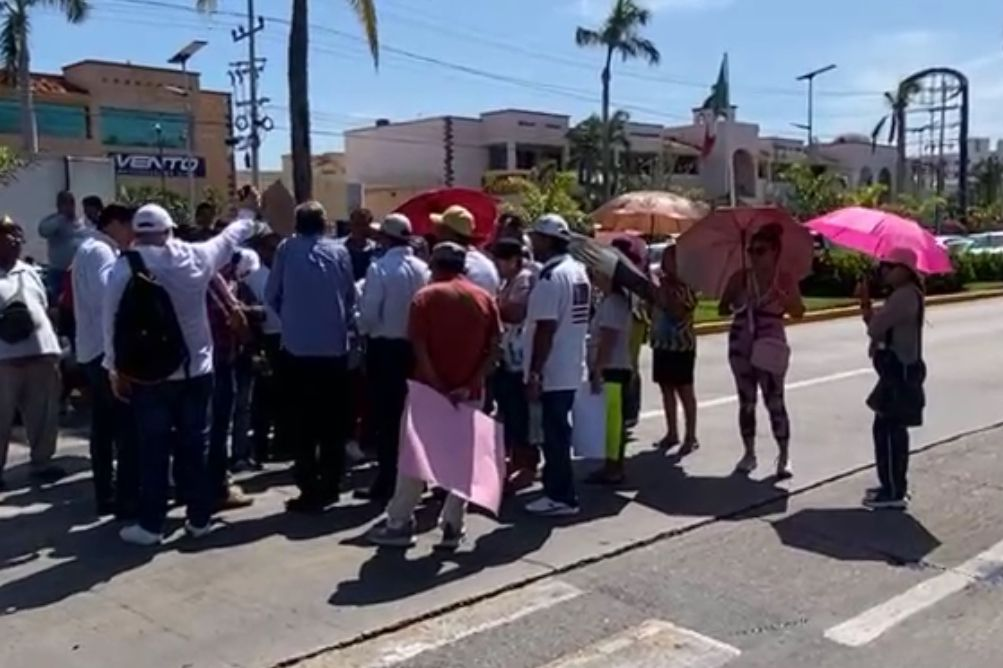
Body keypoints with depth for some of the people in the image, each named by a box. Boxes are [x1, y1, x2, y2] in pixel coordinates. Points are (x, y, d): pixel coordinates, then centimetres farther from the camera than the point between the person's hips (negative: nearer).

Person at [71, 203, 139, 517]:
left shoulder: (91, 250, 20)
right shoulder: (100, 251, -13)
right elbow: (112, 295, -27)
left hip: (94, 350, 11)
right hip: (107, 350, -11)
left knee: (104, 426, 12)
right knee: (128, 427, -8)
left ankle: (106, 495, 17)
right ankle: (128, 499, -7)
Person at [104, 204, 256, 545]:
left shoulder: (126, 266, -8)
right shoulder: (196, 256, -1)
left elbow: (114, 320, -6)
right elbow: (229, 238, 19)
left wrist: (115, 368, 4)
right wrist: (247, 221, 39)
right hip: (196, 369, 2)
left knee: (153, 449, 5)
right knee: (194, 446, 10)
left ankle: (150, 524, 11)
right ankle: (199, 518, 17)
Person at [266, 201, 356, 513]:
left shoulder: (286, 249, -1)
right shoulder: (339, 251, 1)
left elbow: (271, 295, 5)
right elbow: (350, 295, 5)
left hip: (297, 346, -1)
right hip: (334, 346, 2)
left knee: (302, 422, 4)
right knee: (333, 420, 12)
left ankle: (310, 491, 4)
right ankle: (329, 485, 19)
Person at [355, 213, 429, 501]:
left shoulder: (380, 268, -13)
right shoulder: (423, 269, 0)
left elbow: (369, 314, -14)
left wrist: (364, 329, 7)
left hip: (384, 347, -5)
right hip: (415, 346, 5)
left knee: (384, 415, 3)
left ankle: (388, 481, 6)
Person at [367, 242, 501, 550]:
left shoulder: (426, 297, -3)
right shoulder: (485, 299, 5)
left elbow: (419, 348, -13)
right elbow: (493, 349, -4)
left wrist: (439, 387, -13)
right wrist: (470, 384, -8)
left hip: (429, 391, -2)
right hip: (470, 393, 2)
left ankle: (400, 524, 13)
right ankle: (452, 527, 11)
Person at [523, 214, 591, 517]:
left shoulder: (550, 277, -19)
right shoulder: (579, 272, 11)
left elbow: (545, 329, -23)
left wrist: (534, 373, -20)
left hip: (552, 372, -9)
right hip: (570, 369, 9)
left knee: (555, 434, -1)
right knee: (558, 431, 17)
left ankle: (562, 497, 7)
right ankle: (556, 489, 27)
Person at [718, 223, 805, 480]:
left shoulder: (785, 279, -3)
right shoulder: (740, 278, 2)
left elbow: (798, 312, -9)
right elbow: (722, 309, 3)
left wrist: (780, 294, -25)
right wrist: (735, 304, -18)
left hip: (771, 346, -3)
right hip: (741, 345, 3)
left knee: (774, 400, -3)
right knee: (746, 401, 9)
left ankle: (784, 457, 7)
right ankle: (749, 453, 20)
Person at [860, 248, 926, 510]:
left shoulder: (904, 295, -18)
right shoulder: (903, 295, 16)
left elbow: (875, 328, -22)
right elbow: (881, 325, 12)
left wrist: (868, 309, -1)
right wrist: (867, 306, -2)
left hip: (900, 371, -11)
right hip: (899, 370, 11)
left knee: (888, 429, -7)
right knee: (892, 429, 16)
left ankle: (894, 493, -2)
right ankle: (894, 487, 25)